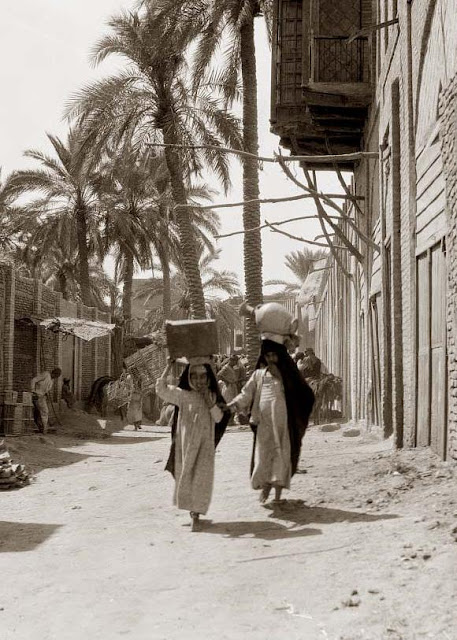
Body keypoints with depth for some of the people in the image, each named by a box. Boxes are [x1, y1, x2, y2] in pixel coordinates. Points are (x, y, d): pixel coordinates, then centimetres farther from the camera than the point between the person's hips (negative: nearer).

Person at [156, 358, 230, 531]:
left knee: (201, 478, -5)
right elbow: (161, 389, -9)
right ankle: (192, 509, 29)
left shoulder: (212, 396, 2)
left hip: (205, 444, 0)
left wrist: (211, 404, -19)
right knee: (185, 475, 9)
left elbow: (219, 418, -3)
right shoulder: (183, 395, -3)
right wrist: (168, 366, -13)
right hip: (186, 442, 0)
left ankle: (196, 515, 0)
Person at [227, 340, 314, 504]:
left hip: (282, 420, -1)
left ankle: (278, 494, 4)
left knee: (281, 454, -3)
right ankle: (265, 486, 12)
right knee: (263, 454, -3)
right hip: (264, 421, 1)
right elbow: (247, 393, 7)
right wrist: (232, 405, -4)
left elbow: (296, 390, -1)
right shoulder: (259, 374, 12)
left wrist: (279, 376, -5)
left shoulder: (287, 372, 10)